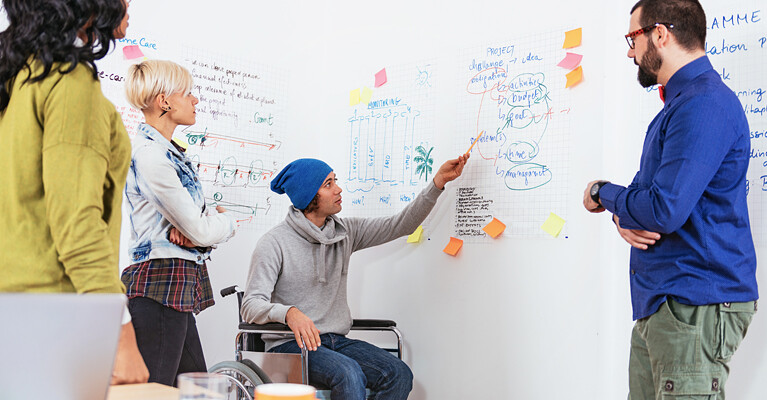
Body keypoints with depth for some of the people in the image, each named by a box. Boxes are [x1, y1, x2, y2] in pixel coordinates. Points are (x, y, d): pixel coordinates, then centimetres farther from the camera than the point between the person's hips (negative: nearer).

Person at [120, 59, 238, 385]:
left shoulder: (168, 151, 16)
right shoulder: (149, 155, -16)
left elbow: (202, 212, 16)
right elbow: (200, 231, -15)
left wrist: (194, 225, -8)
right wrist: (227, 222, 7)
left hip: (180, 284, 10)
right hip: (161, 283, -10)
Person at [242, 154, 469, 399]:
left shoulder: (345, 232, 9)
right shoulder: (274, 243, -8)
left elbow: (401, 225, 8)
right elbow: (251, 306, -13)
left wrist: (438, 182, -1)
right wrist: (289, 313, -35)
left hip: (336, 341, 6)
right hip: (290, 344, -5)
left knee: (399, 375, -17)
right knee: (349, 373, -33)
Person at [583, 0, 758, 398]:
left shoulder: (704, 104, -17)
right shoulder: (677, 104, 18)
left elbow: (664, 210, -26)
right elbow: (647, 192, 20)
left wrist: (603, 193, -7)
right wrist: (623, 218, -3)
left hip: (694, 305, -10)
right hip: (658, 304, 10)